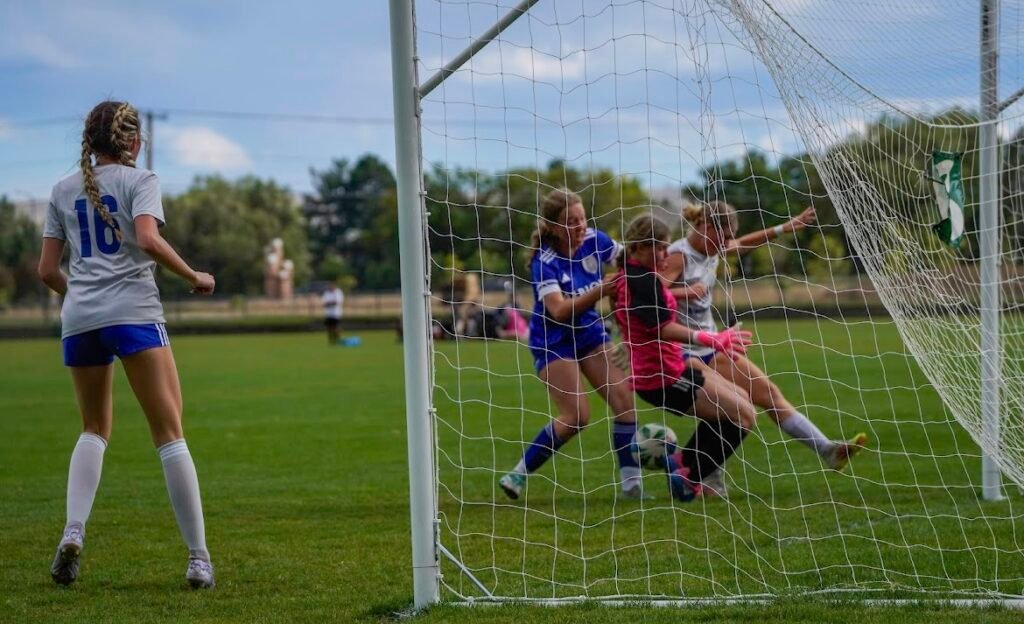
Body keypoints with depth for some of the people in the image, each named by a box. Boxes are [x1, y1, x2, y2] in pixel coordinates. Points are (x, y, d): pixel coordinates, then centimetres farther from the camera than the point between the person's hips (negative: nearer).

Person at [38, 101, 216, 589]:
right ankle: (198, 558, -6)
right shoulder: (138, 180, 3)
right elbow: (149, 240, -14)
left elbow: (47, 270, 14)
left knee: (94, 429, 19)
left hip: (79, 317, 5)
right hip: (133, 313, -4)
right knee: (169, 434, -3)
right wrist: (195, 278, -2)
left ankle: (73, 532, -4)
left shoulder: (64, 190, 16)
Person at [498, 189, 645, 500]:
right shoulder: (545, 263, -25)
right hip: (553, 343, -6)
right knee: (576, 417, -14)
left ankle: (631, 481, -3)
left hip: (590, 334, 6)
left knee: (625, 400, -8)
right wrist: (600, 291, -45)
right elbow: (559, 311, -35)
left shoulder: (594, 240, -11)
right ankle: (517, 476, -1)